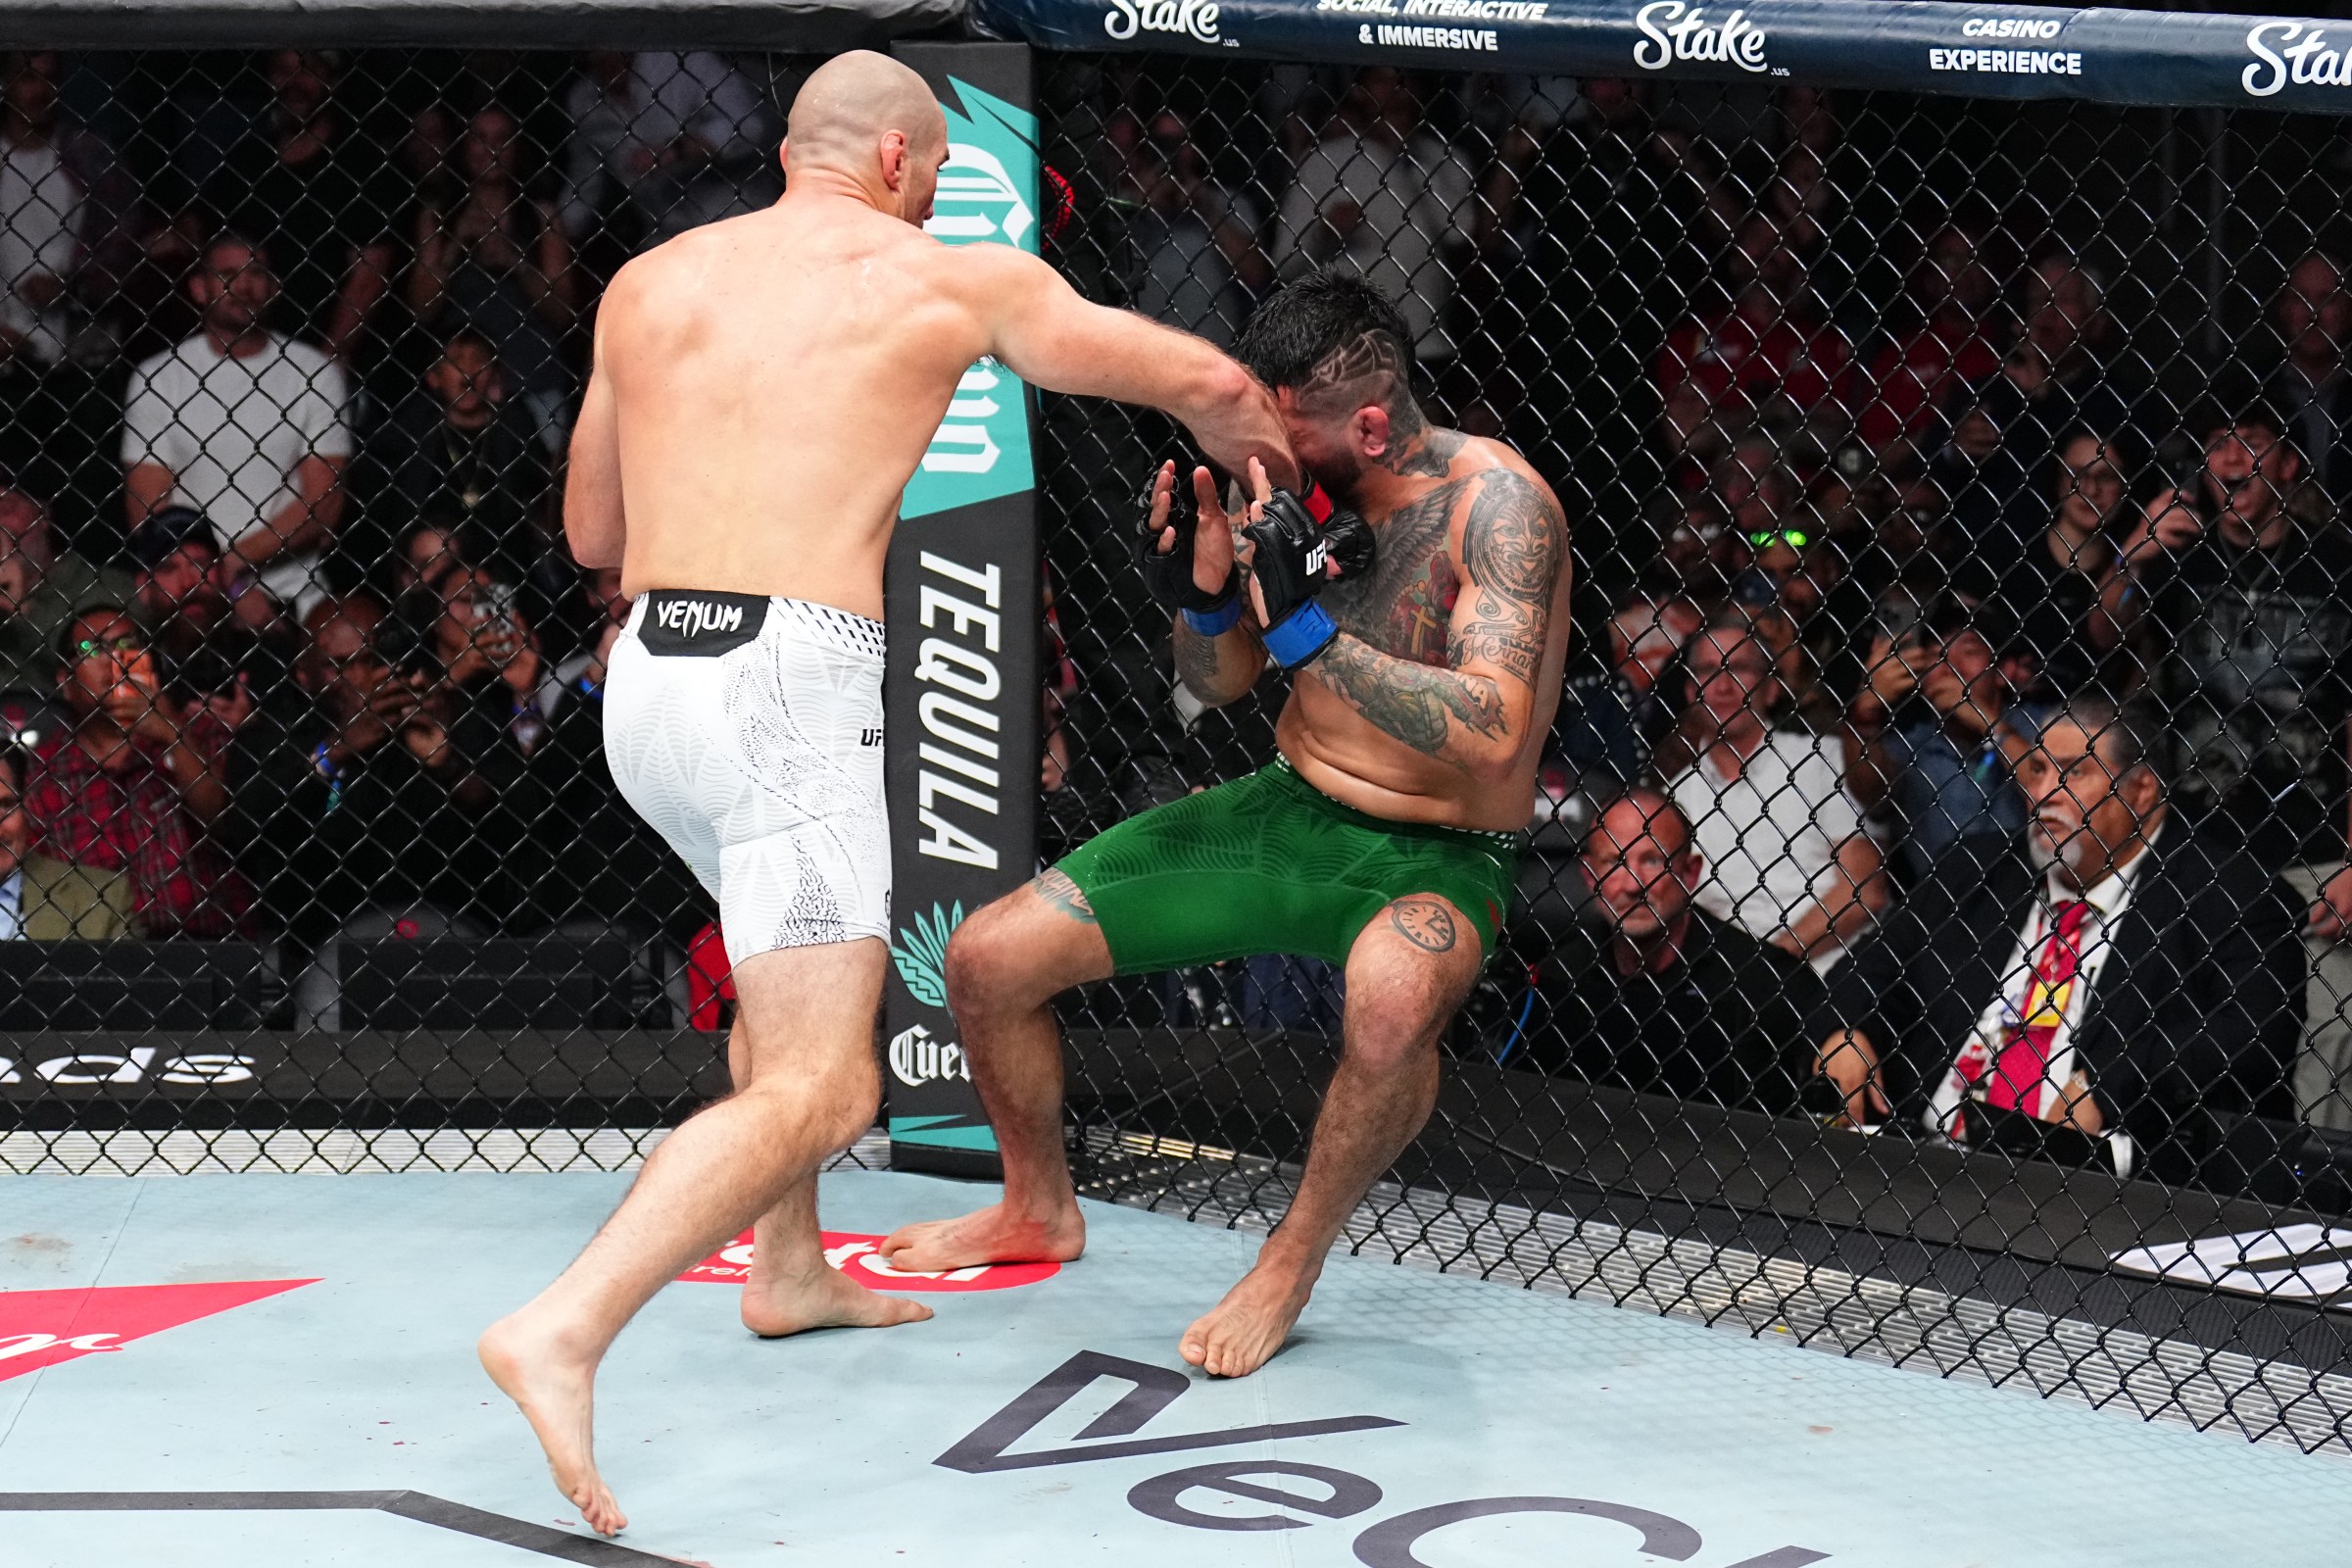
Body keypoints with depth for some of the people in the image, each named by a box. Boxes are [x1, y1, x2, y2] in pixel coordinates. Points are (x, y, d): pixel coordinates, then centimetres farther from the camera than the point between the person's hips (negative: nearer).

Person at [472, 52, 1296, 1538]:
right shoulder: (957, 280, 6)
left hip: (647, 686, 7)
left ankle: (788, 1269, 43)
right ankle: (563, 1336, -27)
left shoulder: (650, 284, 16)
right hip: (795, 695, -7)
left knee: (804, 956, 33)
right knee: (820, 1090, -10)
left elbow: (593, 532, 26)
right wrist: (1243, 431, 38)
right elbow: (1202, 377, 15)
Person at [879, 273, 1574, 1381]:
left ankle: (1288, 1268, -18)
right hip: (1283, 810, 7)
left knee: (1395, 997, -43)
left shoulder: (1493, 502, -21)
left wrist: (1307, 627, -37)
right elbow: (1219, 680, 7)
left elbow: (1493, 734, -33)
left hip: (1431, 859, -7)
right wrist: (1201, 599, -16)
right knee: (985, 958, 2)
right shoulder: (1306, 482, -4)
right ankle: (1038, 1210, 30)